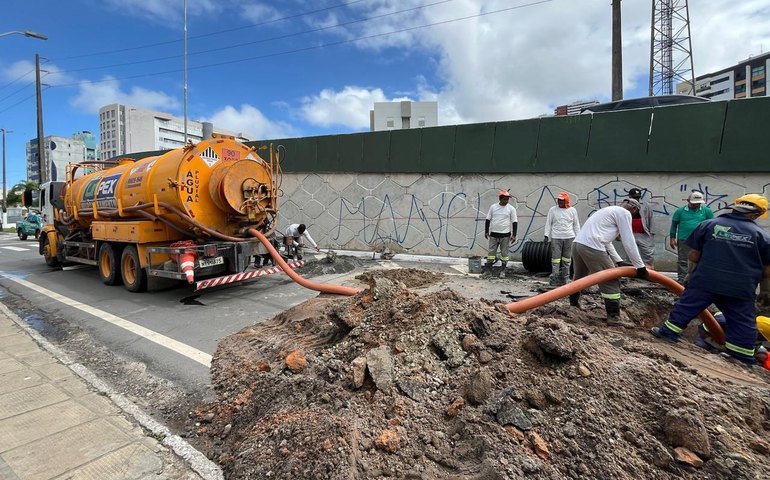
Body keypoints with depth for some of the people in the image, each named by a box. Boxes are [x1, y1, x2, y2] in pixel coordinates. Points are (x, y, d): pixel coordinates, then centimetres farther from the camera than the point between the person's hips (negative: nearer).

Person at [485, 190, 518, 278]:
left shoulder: (511, 208, -1)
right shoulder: (493, 207, 4)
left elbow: (514, 222, -1)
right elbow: (488, 220, 9)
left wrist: (514, 235, -6)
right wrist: (486, 231, 5)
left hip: (505, 235, -1)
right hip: (493, 234, 2)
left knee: (504, 253, 4)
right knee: (491, 252, 4)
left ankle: (502, 271, 14)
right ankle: (488, 270, 12)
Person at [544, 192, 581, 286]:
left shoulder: (572, 210, 6)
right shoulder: (552, 210, 3)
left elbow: (576, 225, 10)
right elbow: (548, 223, 4)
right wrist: (546, 235, -3)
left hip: (569, 238, 2)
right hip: (556, 238, -1)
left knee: (567, 259, 6)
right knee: (555, 258, -5)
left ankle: (564, 278, 15)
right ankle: (554, 278, -2)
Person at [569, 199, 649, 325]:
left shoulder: (610, 211, 31)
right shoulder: (624, 213, 3)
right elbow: (629, 242, -2)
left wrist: (619, 262, 30)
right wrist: (640, 267, 4)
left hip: (577, 243, 9)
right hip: (591, 247, -9)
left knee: (580, 277, 27)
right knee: (611, 282, 1)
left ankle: (574, 302, 42)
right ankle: (613, 317, 4)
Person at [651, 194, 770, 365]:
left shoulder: (709, 224, -1)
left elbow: (693, 257, 2)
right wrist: (750, 273, 21)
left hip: (704, 281, 0)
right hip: (741, 288, 1)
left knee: (686, 307, 14)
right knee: (742, 325, 13)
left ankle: (668, 332, 22)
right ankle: (742, 361, 20)